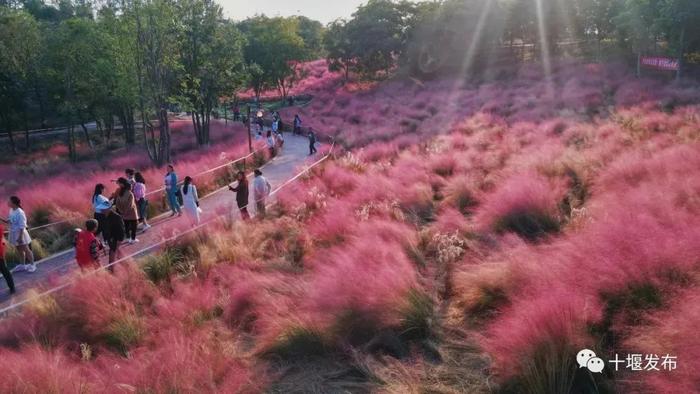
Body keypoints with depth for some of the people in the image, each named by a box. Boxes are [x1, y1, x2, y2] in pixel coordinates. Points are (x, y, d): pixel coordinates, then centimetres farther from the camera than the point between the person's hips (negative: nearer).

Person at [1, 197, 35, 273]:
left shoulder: (20, 212, -24)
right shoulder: (11, 210, 0)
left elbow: (22, 226, -22)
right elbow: (9, 221, 12)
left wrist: (20, 236, -22)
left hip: (20, 233, -8)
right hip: (14, 233, 8)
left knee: (26, 250, 6)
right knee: (19, 250, 19)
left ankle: (32, 265, 20)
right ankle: (22, 265, 33)